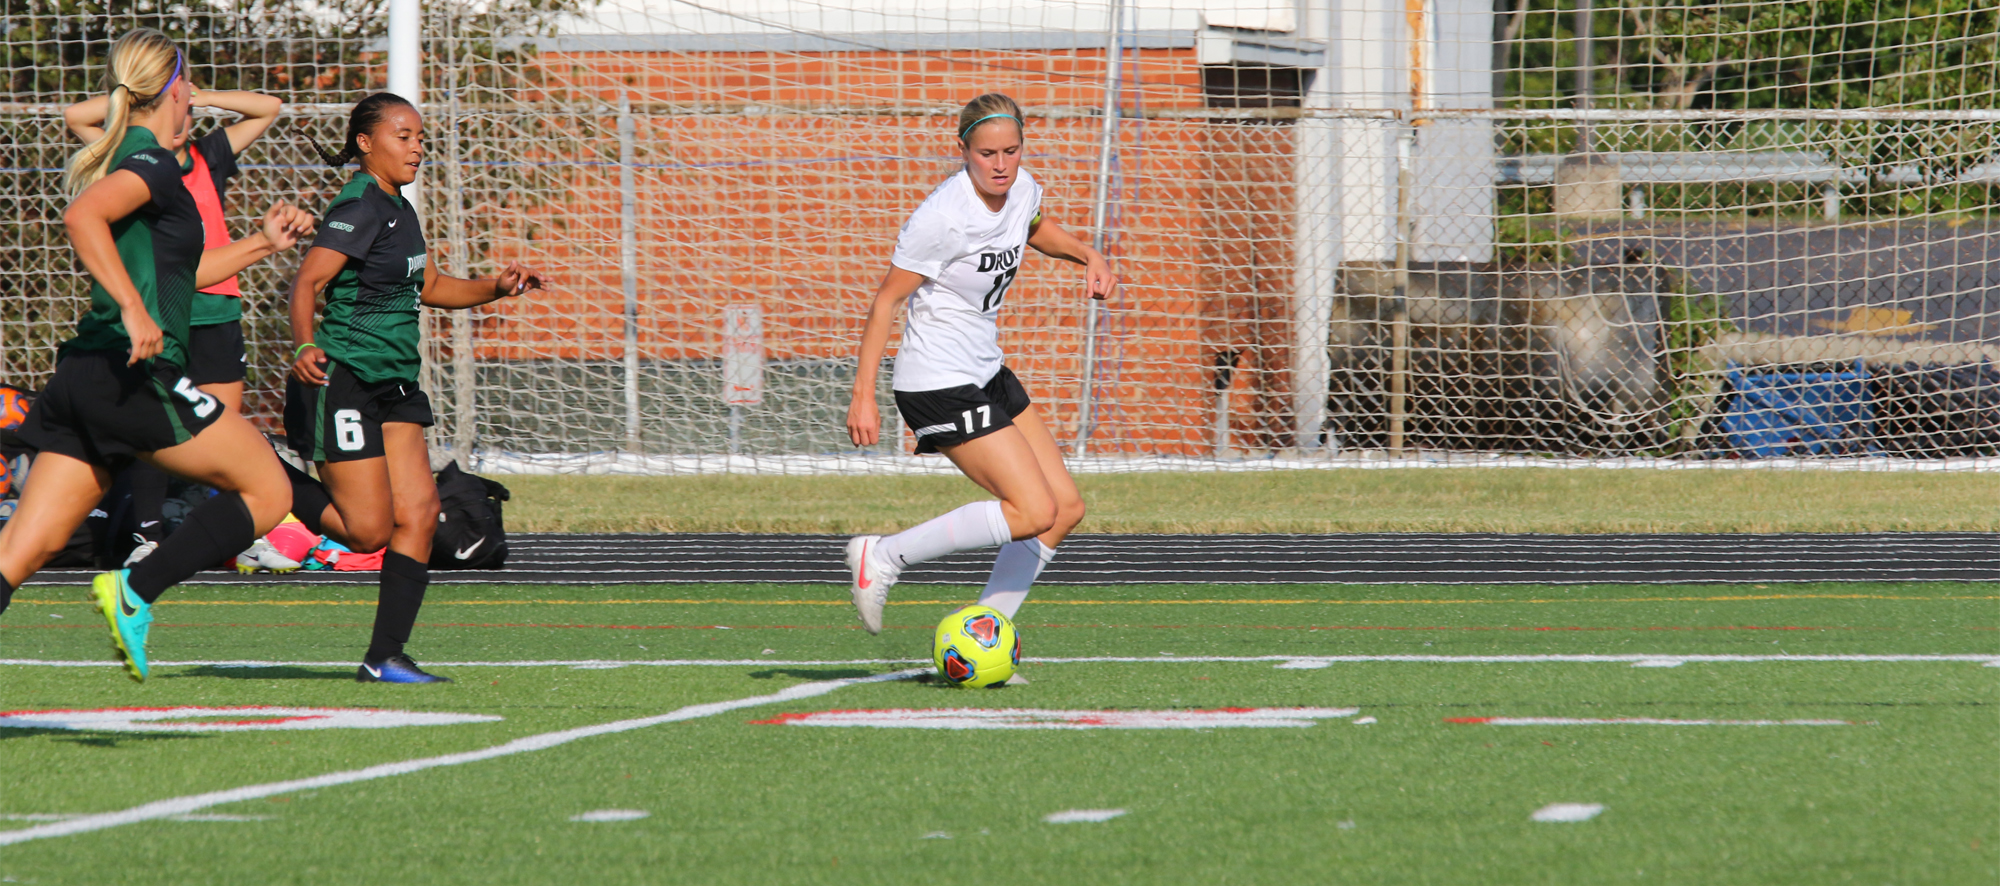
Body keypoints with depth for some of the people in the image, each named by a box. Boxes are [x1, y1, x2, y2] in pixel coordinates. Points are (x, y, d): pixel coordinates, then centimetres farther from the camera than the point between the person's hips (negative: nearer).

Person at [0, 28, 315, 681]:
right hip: (135, 375, -9)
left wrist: (262, 244, 37)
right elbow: (82, 217, -26)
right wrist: (135, 309, -29)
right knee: (267, 491, 4)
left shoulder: (121, 159, 22)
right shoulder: (152, 161, -7)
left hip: (82, 376, 9)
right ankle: (135, 591, -9)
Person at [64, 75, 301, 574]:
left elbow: (269, 108, 13)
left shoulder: (209, 158, 11)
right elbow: (76, 117, -5)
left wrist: (202, 98, 4)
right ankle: (148, 538, 2)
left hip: (216, 311, 2)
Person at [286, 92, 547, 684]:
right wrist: (305, 347, -41)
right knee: (369, 530, -10)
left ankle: (384, 657, 0)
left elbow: (430, 287, 27)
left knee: (419, 512, -3)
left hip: (393, 387, 9)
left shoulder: (397, 209, 15)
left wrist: (497, 289, 11)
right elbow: (307, 283, -23)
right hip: (344, 382, -9)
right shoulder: (359, 208, -14)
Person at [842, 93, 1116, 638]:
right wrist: (863, 396, -20)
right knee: (1034, 512, -16)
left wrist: (1088, 256, 6)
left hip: (988, 374, 9)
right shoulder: (942, 218, -23)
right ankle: (884, 558, -8)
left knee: (1066, 508, 5)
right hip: (940, 385, -9)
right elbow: (886, 300, -17)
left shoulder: (1021, 190, 0)